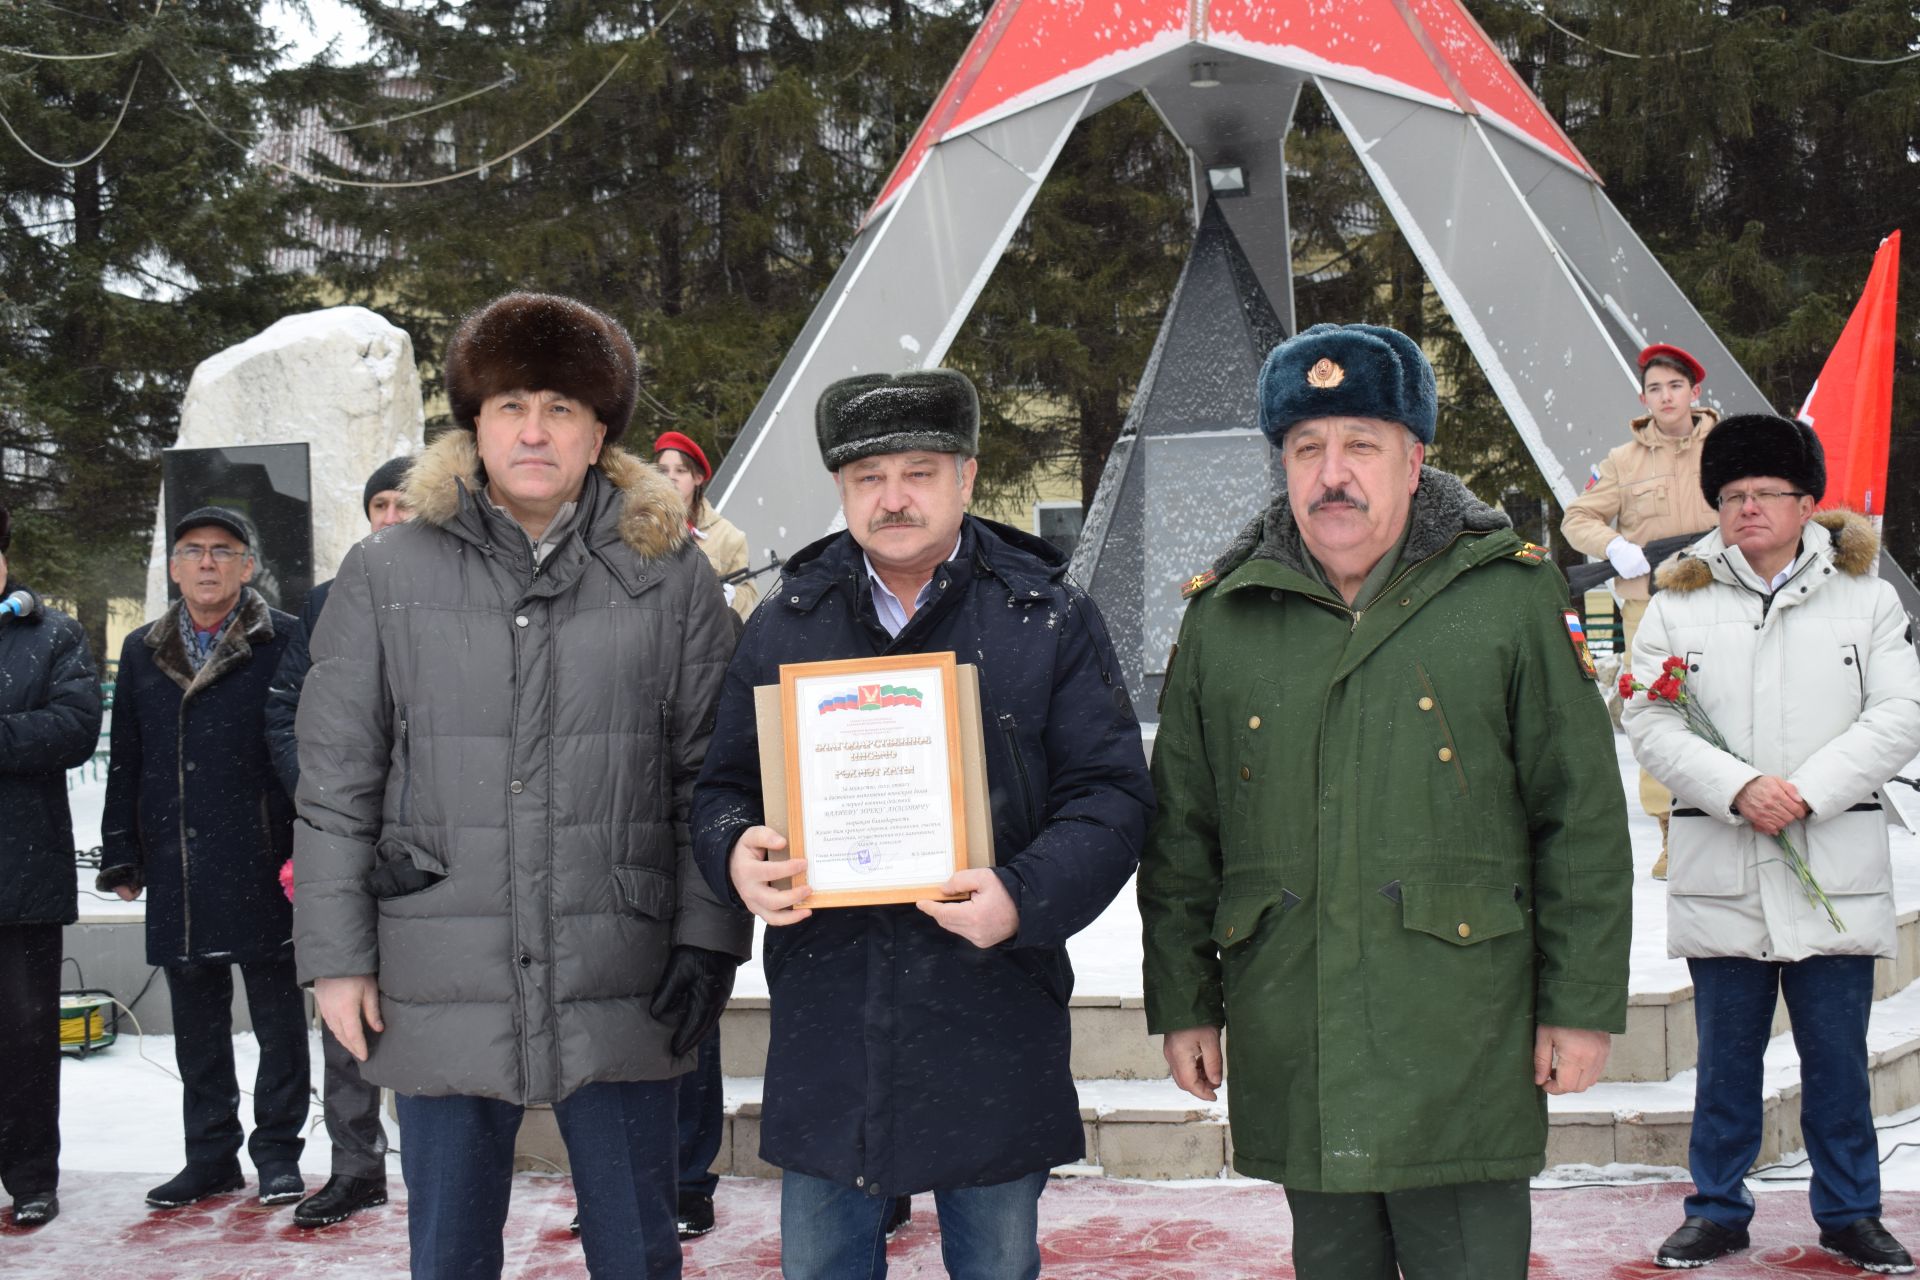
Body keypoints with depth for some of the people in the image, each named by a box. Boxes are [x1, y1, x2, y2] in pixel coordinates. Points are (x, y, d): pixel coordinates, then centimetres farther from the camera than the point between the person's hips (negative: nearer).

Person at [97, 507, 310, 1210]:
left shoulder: (287, 642, -2)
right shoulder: (143, 651, 13)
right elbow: (125, 761, 16)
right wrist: (121, 856, 12)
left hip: (263, 867, -4)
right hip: (176, 873, 5)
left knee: (278, 1015, 3)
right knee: (196, 1022, 11)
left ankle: (278, 1151, 14)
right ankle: (211, 1155, 21)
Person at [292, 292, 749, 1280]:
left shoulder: (669, 574, 3)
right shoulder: (386, 575, 3)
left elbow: (710, 775, 3)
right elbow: (334, 783, 4)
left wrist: (708, 938, -4)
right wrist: (335, 957, -1)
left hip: (618, 989, 0)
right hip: (441, 992, 0)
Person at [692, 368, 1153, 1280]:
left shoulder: (1049, 619, 1)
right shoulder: (783, 626, 8)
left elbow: (1109, 795, -4)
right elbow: (724, 786, 14)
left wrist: (1025, 896, -21)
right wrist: (737, 854, -10)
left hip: (991, 1023, -2)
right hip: (826, 1024, 2)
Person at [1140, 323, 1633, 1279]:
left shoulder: (1507, 599, 0)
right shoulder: (1220, 619, 8)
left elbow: (1583, 818, 1)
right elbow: (1180, 834, 13)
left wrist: (1583, 1005, -2)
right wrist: (1182, 1003, 10)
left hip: (1463, 1048, -2)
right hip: (1292, 1052, 3)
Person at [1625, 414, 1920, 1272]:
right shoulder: (1677, 605, 7)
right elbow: (1651, 726, -2)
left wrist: (1806, 791, -14)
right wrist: (1739, 789, -17)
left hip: (1836, 874, 0)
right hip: (1721, 877, 0)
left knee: (1838, 1060, 7)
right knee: (1726, 1057, 9)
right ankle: (1717, 1209, 21)